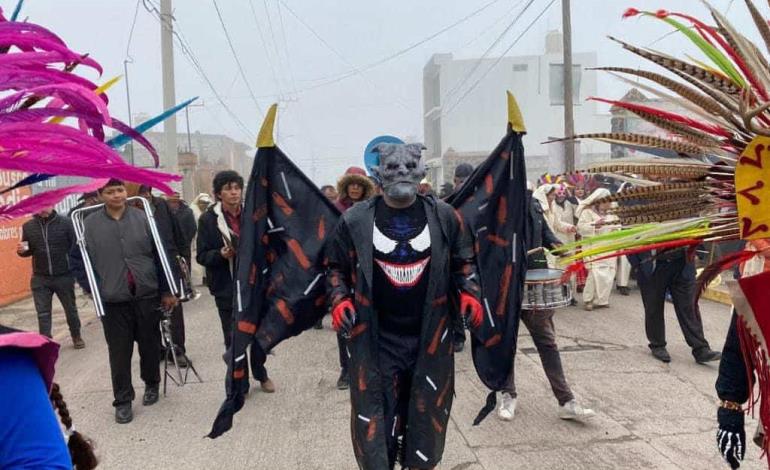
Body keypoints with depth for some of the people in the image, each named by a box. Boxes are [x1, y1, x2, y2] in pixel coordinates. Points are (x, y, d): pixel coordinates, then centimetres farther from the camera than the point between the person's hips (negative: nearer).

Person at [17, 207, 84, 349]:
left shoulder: (65, 223, -7)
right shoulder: (28, 226, 1)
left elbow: (75, 246, -5)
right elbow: (28, 251, 12)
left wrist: (71, 265, -12)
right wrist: (21, 250, -10)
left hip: (64, 276, -1)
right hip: (40, 278, 1)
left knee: (71, 309, 14)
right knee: (43, 313, 4)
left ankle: (76, 336, 34)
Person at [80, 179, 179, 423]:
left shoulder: (142, 218, -1)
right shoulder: (89, 224, -2)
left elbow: (159, 256, 2)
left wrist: (166, 291, 2)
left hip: (147, 295, 1)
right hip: (113, 301, -1)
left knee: (150, 345, 13)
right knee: (119, 352, 4)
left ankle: (151, 384, 36)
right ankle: (123, 401, 17)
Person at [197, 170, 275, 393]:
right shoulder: (208, 219, -5)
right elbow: (201, 256, -4)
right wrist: (221, 254, -21)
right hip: (227, 287, -2)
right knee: (233, 337, 7)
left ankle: (261, 374, 35)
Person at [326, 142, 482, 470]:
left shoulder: (443, 216, 1)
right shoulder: (356, 220, -2)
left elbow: (463, 261, 13)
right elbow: (336, 265, 9)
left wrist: (469, 293, -3)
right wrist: (339, 299, -7)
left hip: (430, 337, 2)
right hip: (374, 339, -1)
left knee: (427, 414, 15)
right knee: (374, 417, 4)